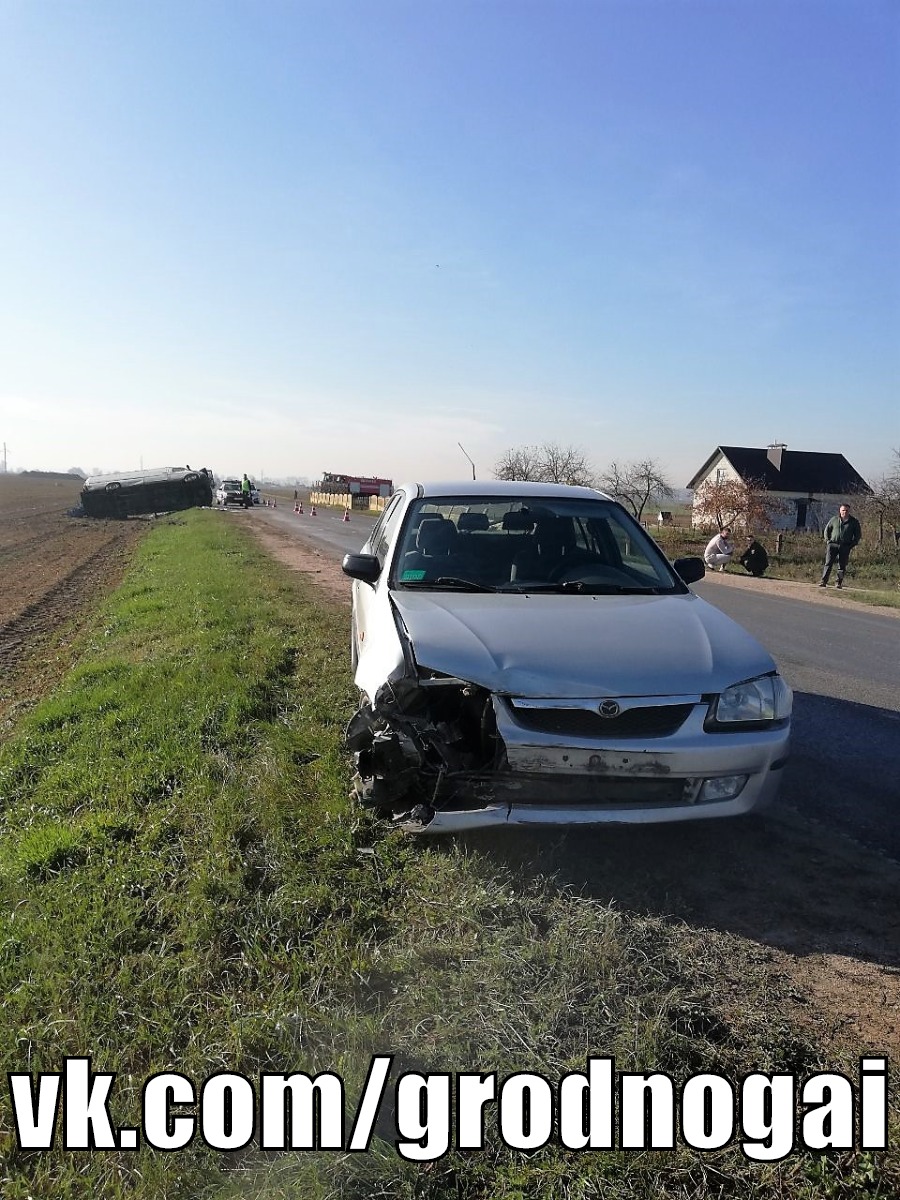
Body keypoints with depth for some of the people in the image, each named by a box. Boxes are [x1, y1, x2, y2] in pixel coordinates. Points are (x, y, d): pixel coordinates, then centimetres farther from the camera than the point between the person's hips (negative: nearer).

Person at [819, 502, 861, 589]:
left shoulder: (854, 522, 8)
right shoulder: (834, 519, 10)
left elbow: (858, 534, 13)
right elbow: (827, 530, 18)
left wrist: (852, 544, 3)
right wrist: (828, 541, 6)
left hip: (845, 547, 0)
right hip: (832, 545, 0)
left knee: (842, 565, 0)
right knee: (828, 563, -7)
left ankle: (839, 583, 5)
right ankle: (823, 581, -10)